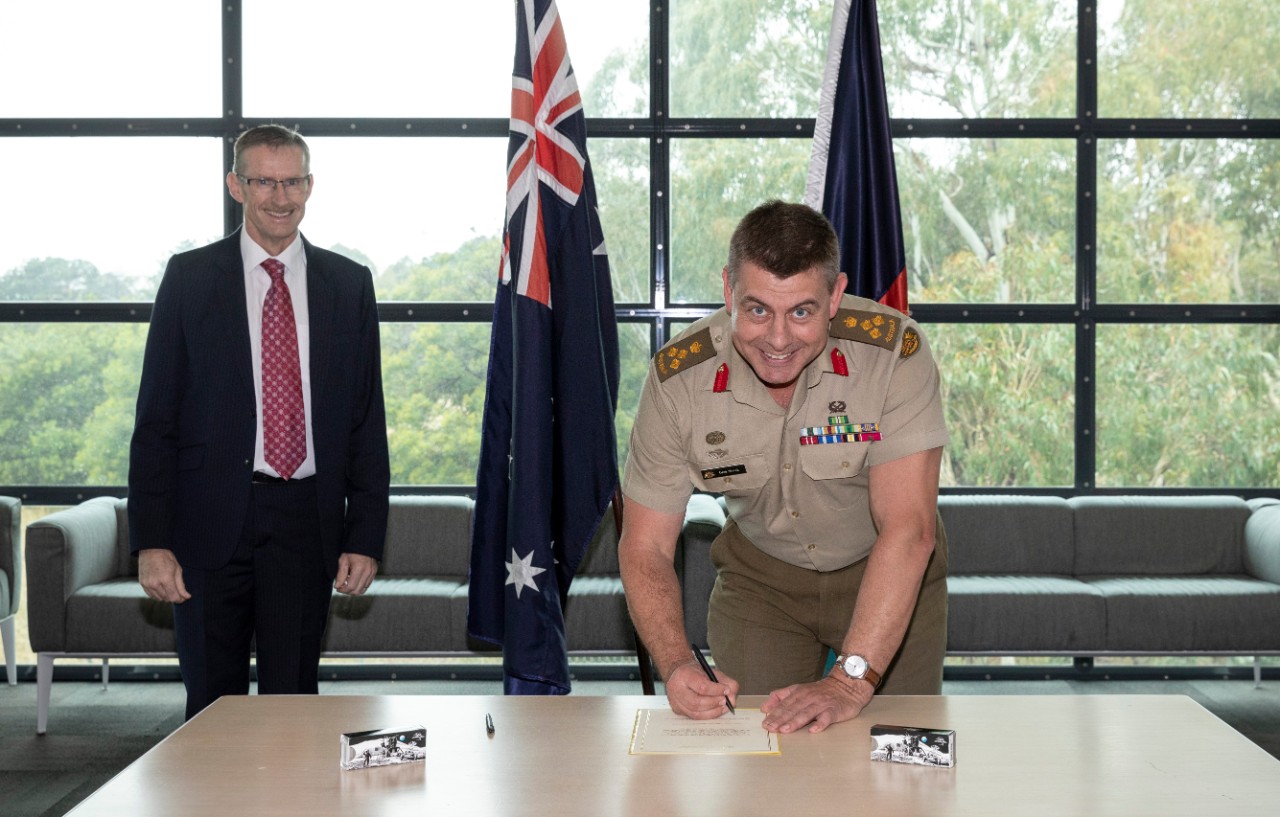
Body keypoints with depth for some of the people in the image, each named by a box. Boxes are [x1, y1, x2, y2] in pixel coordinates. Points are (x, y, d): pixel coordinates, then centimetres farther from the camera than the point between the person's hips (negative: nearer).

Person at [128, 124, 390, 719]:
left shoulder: (349, 284, 7)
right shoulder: (190, 278, 2)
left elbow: (368, 423, 7)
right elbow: (155, 419, 0)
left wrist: (364, 538, 1)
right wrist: (151, 541, -7)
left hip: (307, 524, 1)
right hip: (214, 519, -1)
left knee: (294, 698, 6)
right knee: (212, 702, 7)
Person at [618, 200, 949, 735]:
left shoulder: (895, 354, -30)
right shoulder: (677, 379, -24)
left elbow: (907, 531, -35)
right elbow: (645, 547, -19)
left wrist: (849, 682, -42)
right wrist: (677, 666, -37)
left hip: (886, 573, -1)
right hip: (760, 575, 1)